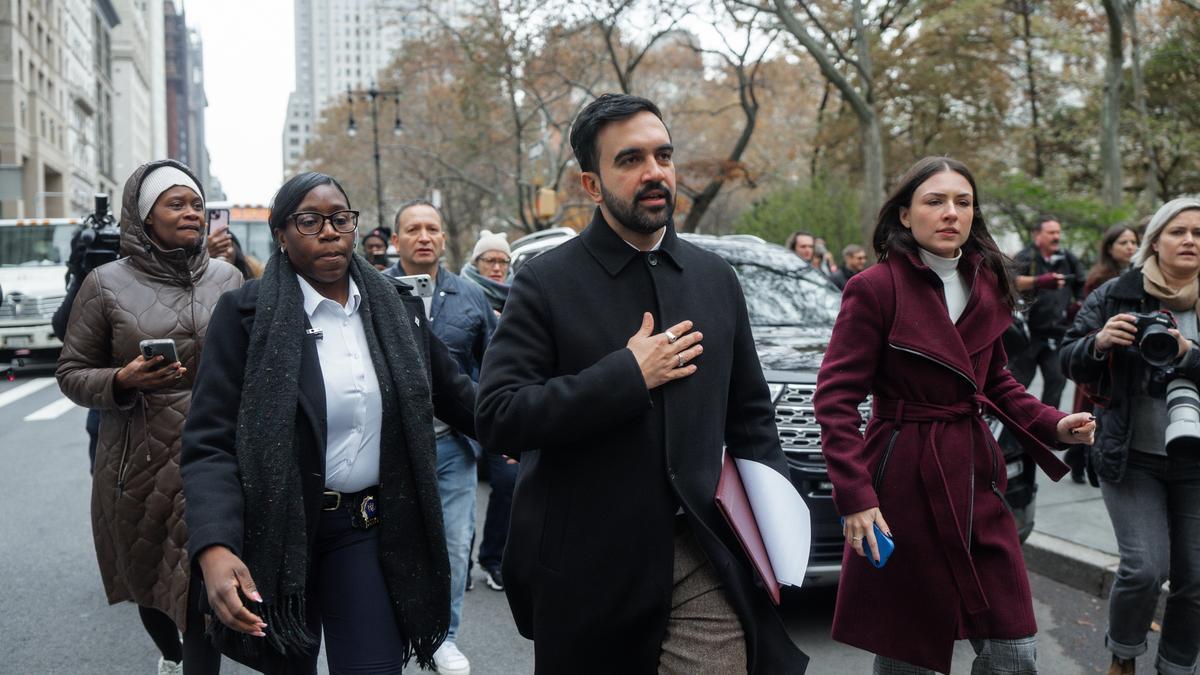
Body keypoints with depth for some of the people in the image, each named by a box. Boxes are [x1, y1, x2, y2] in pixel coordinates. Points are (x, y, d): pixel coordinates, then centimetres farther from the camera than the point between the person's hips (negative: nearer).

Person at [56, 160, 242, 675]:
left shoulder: (228, 278, 3)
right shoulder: (107, 284, -3)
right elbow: (71, 372, 0)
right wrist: (122, 380, -18)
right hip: (142, 462, 0)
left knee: (204, 592, -6)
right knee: (148, 580, 19)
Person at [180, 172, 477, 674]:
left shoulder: (396, 306, 3)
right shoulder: (246, 313, -9)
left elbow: (455, 395, 10)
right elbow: (210, 441, -14)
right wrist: (215, 548, -28)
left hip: (372, 527, 2)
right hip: (279, 529, -2)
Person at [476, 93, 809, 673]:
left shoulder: (715, 278, 8)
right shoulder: (547, 284, -6)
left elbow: (750, 415, 14)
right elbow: (496, 419, -16)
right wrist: (628, 375, -17)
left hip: (706, 565, 3)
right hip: (590, 570, -3)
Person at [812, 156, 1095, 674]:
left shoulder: (986, 286, 9)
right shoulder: (876, 287, -11)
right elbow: (836, 397, -13)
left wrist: (1053, 425, 4)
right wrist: (855, 497, -20)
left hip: (976, 477, 6)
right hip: (908, 482, -6)